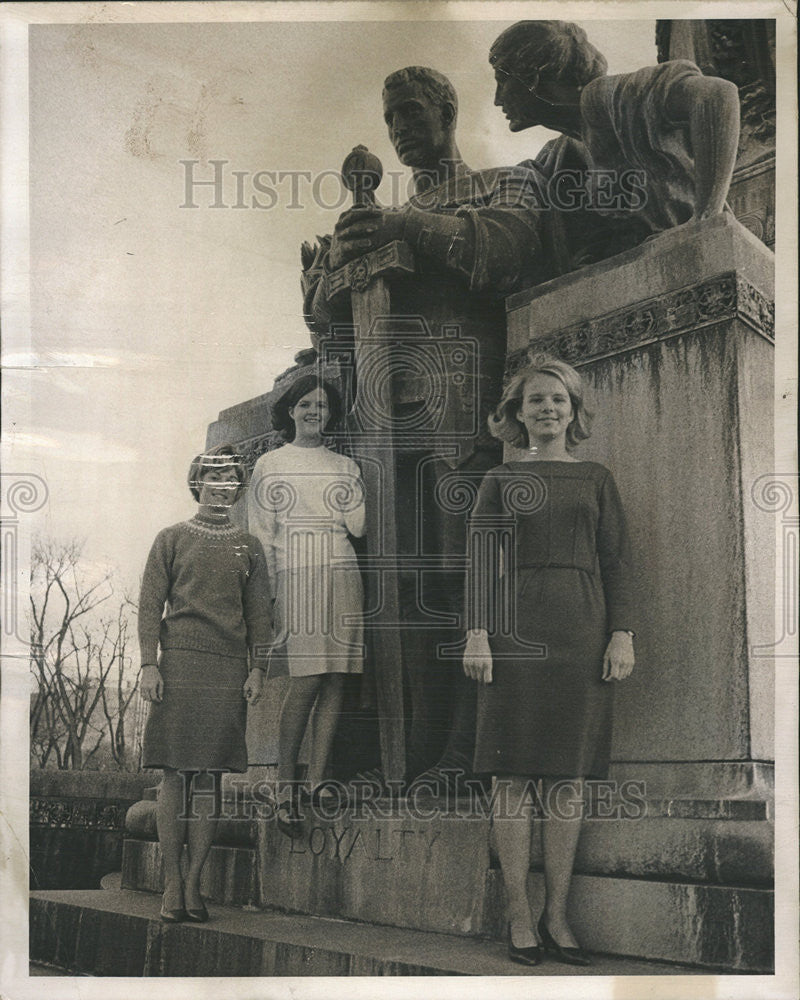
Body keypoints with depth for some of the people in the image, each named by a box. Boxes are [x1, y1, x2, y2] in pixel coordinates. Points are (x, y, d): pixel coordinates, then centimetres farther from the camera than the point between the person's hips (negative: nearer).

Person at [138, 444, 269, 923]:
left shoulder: (249, 546, 15)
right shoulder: (172, 539, 9)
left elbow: (259, 614, 13)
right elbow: (151, 605, 5)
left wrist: (257, 669, 3)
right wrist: (149, 663, -5)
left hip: (229, 669, 2)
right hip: (180, 663, -2)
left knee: (210, 776, 2)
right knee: (177, 772, -2)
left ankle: (195, 882, 7)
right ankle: (173, 884, 5)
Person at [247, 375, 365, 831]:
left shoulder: (345, 466, 16)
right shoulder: (269, 465, 10)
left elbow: (358, 527, 7)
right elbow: (262, 533, 7)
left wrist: (348, 485, -1)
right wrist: (269, 589, -1)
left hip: (342, 576, 3)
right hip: (296, 575, -3)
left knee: (336, 678, -2)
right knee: (307, 678, -12)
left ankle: (318, 779, 5)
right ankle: (287, 782, -2)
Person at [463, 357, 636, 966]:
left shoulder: (597, 479, 14)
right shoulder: (501, 479, 10)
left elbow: (618, 561, 9)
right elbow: (480, 560, 4)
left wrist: (623, 634, -2)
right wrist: (477, 632, -7)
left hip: (582, 632, 2)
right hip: (514, 631, -1)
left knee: (569, 778, 3)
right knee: (515, 776, -2)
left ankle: (558, 917, 12)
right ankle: (520, 917, 7)